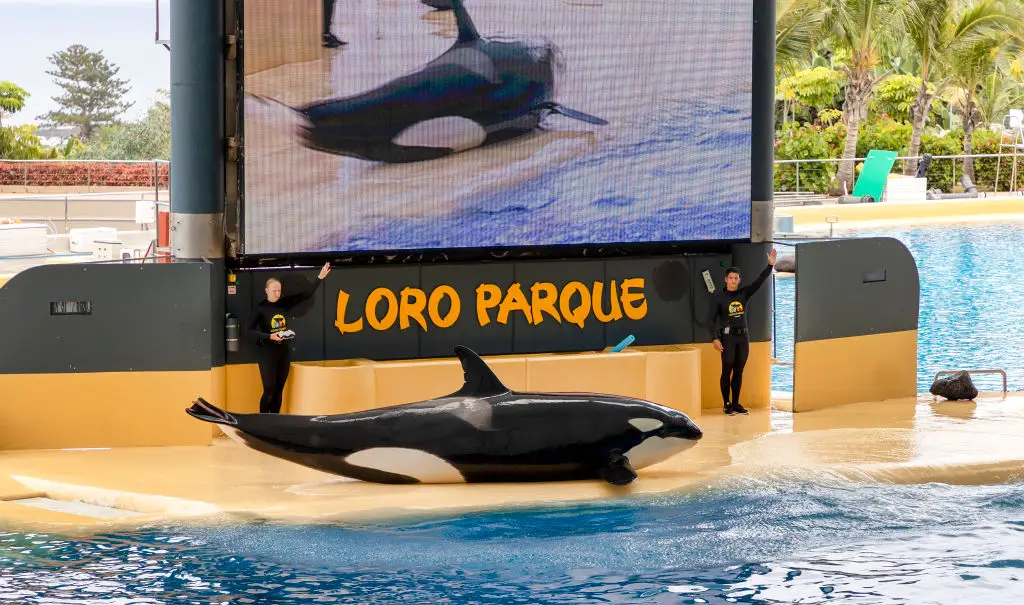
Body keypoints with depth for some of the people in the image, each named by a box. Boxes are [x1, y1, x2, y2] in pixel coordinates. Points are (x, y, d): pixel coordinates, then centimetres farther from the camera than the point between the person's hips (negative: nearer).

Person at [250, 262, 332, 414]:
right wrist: (270, 336, -23)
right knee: (269, 391, -6)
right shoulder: (261, 308, -9)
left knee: (279, 390, 9)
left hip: (284, 351, 5)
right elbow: (251, 330, -13)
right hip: (267, 352, -5)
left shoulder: (284, 303, 4)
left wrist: (319, 278, -4)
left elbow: (307, 295, 4)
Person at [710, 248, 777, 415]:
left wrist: (770, 265, -12)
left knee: (739, 372, 8)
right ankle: (727, 404, 3)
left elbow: (759, 282, -1)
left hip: (743, 337, 4)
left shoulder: (744, 294, 7)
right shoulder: (719, 297, -4)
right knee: (727, 371, -2)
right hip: (727, 337, -4)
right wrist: (715, 338, -15)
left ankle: (736, 404, 14)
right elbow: (713, 319, -6)